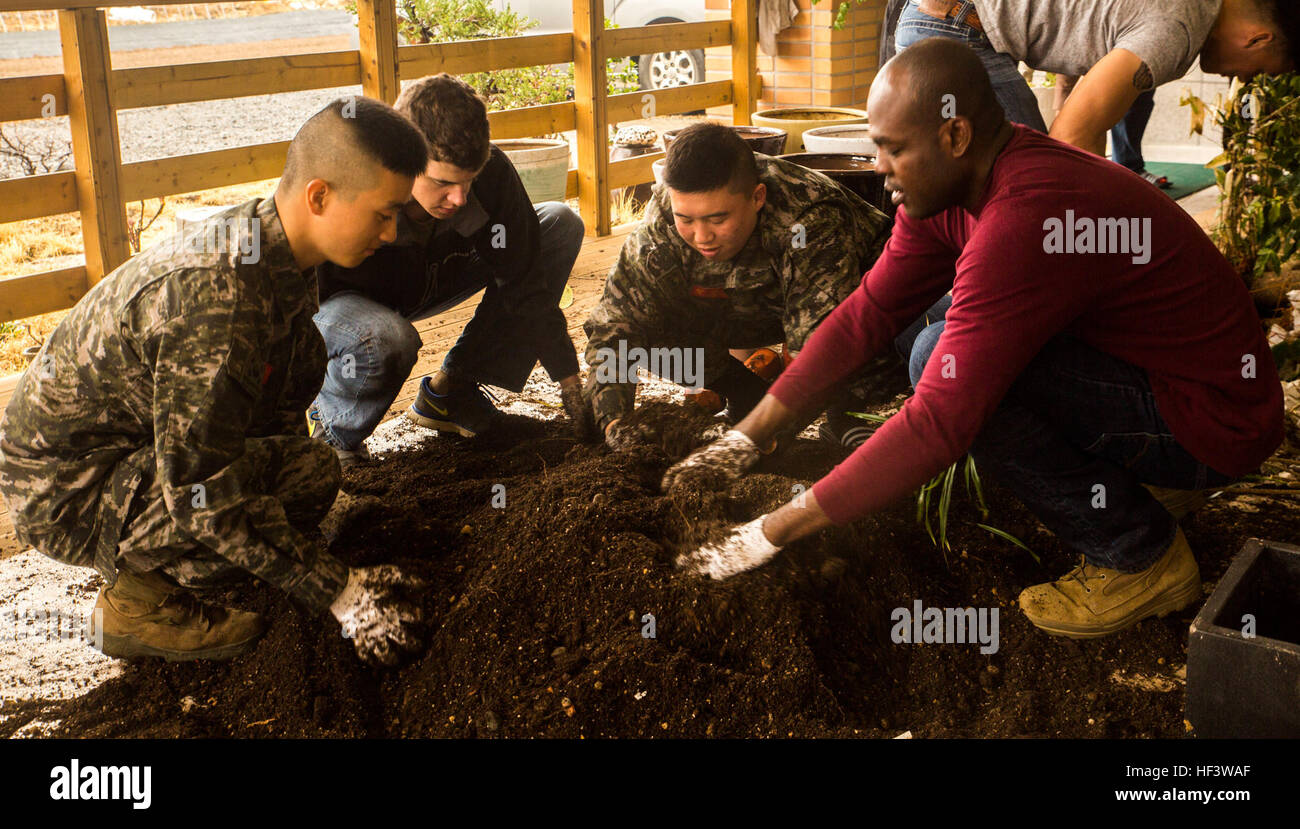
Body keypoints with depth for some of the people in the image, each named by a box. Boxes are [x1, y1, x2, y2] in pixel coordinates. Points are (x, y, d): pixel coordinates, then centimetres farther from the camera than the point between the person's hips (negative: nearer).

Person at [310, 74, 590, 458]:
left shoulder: (491, 171, -25)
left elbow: (523, 283, -16)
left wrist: (570, 383, -17)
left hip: (426, 283, 6)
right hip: (336, 299, -6)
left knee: (561, 225, -7)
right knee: (386, 339, -43)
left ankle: (449, 391, -2)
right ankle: (330, 429, -6)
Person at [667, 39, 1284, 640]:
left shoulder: (1026, 217, -32)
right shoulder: (950, 183, -2)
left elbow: (937, 425, -34)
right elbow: (868, 313, 4)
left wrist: (772, 533, -27)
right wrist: (748, 434, 0)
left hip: (1212, 420, -9)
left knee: (955, 370, -24)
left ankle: (1140, 555, -6)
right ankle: (1137, 476, 16)